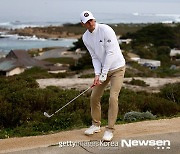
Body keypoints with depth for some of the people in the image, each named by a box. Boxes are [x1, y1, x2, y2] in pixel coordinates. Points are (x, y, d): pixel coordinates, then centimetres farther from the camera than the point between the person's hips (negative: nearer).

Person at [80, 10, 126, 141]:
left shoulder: (105, 30, -20)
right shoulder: (86, 38, -1)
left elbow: (110, 52, -22)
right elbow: (94, 57, 2)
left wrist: (104, 74, -21)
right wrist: (97, 74, -12)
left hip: (117, 68, -6)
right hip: (103, 69, 6)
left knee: (113, 97, -14)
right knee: (94, 97, 6)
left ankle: (110, 130, -4)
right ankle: (96, 125, 25)